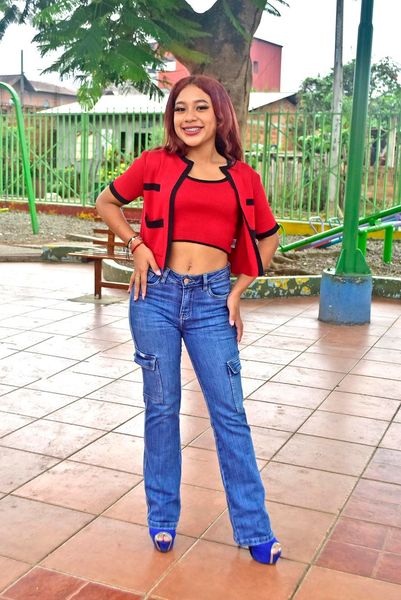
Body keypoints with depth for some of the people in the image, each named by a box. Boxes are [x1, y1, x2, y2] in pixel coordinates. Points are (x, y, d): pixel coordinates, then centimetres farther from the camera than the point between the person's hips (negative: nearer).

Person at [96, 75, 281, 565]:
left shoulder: (243, 177, 5)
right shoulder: (155, 164, 1)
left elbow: (268, 237, 17)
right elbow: (106, 203, 14)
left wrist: (239, 290, 7)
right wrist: (135, 245, -2)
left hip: (212, 300, 1)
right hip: (158, 294, 0)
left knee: (230, 413, 4)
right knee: (161, 408, 9)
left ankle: (254, 530, 16)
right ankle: (162, 516, 27)